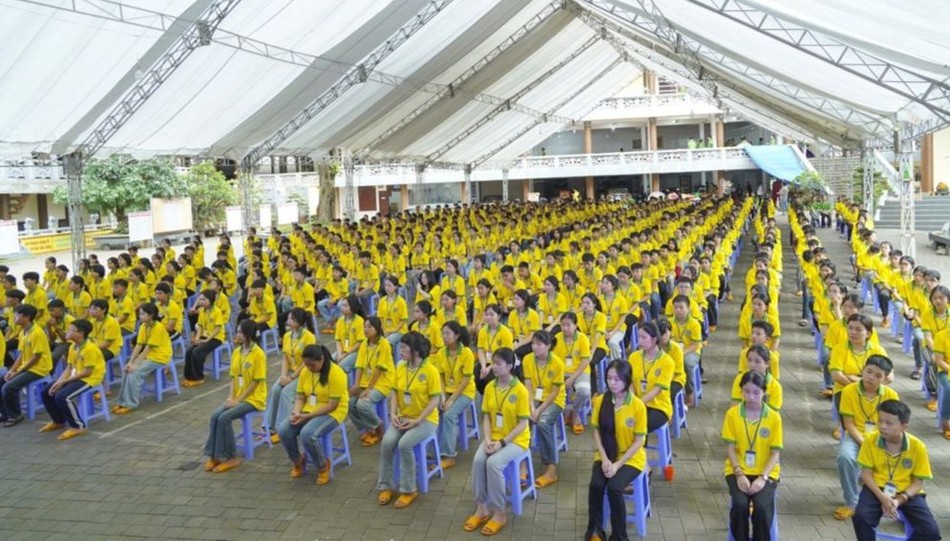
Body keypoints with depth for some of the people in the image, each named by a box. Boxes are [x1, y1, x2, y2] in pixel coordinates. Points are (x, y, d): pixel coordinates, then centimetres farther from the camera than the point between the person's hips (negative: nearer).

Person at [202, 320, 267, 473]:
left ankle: (231, 458, -12)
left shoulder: (258, 354, -16)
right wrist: (231, 397, -5)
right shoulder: (236, 352, 6)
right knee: (215, 415, -17)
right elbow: (233, 377, 10)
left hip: (253, 398, -7)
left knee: (224, 418, -24)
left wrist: (238, 400, -16)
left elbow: (256, 381, -16)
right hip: (237, 397, 7)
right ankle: (214, 456, -8)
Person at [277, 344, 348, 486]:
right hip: (307, 411, 6)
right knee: (283, 430, -18)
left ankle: (323, 465, -5)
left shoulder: (335, 373, -19)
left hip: (331, 413, -6)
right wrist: (297, 413, -16)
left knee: (307, 434, -33)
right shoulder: (305, 372, 1)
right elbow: (300, 397, 6)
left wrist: (307, 416, -23)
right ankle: (298, 461, 10)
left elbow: (332, 405, -20)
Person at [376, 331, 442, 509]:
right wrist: (393, 414, -7)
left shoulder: (430, 370, -14)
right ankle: (385, 486, -5)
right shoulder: (400, 368, 3)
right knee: (387, 442, -22)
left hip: (425, 419, -5)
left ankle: (409, 490, -12)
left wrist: (417, 420, -18)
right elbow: (395, 393, 9)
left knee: (404, 444, -29)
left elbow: (435, 400, -13)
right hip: (402, 417, 5)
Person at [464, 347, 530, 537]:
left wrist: (502, 442, -20)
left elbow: (522, 424, -14)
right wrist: (487, 439, -13)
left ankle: (499, 512, -13)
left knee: (493, 463, -29)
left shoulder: (520, 390, -15)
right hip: (494, 437, 5)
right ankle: (482, 508, -9)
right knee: (478, 460, -24)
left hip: (515, 439, -5)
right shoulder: (489, 387, 1)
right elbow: (486, 417, 3)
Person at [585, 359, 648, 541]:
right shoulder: (600, 401, -5)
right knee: (596, 485, -25)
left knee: (614, 488, -28)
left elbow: (639, 441, -11)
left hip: (630, 458, -2)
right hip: (605, 456, 3)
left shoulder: (638, 406, -14)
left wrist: (618, 464, -17)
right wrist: (604, 459, -14)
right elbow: (596, 432, 0)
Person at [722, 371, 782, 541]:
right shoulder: (732, 414, -3)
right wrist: (739, 474, -15)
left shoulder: (774, 417, -4)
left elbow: (775, 453, -3)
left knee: (762, 506, -27)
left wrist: (763, 477, -16)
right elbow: (730, 448, -2)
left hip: (765, 472, 0)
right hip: (738, 471, 0)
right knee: (740, 504, -26)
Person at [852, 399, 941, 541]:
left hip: (907, 492, 1)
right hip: (877, 489, -1)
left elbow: (918, 482, -6)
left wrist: (900, 499, -22)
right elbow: (866, 473, -6)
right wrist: (882, 497, -21)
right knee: (860, 517, -30)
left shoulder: (917, 446, -13)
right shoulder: (870, 440, -12)